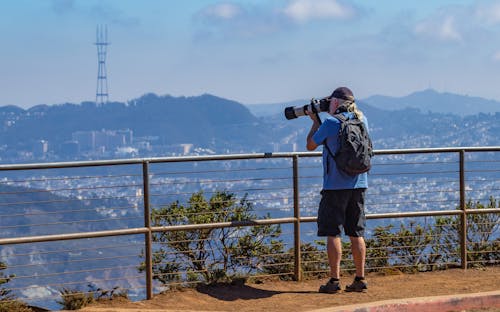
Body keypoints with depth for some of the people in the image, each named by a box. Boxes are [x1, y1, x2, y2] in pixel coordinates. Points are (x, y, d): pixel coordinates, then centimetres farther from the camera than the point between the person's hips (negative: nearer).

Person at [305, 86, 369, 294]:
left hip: (335, 185, -6)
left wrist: (315, 121, 13)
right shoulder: (362, 120, 7)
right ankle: (360, 279, 10)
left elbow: (311, 146, 1)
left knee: (332, 233, -1)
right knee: (356, 233, 9)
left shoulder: (330, 123, -11)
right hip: (359, 185, 6)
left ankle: (334, 280, -2)